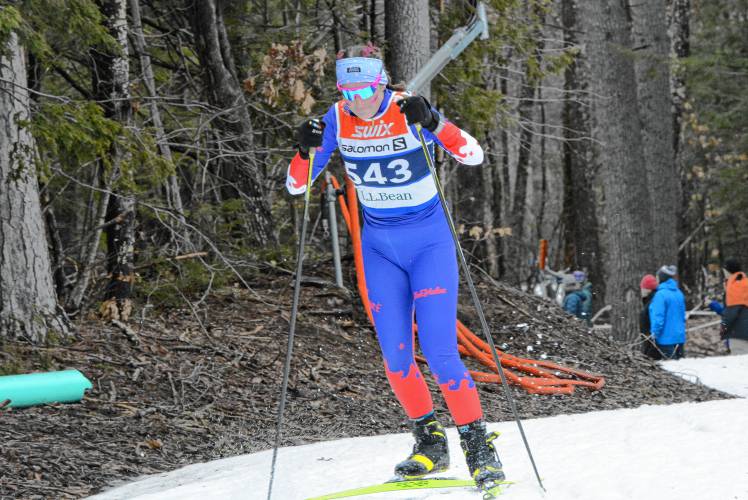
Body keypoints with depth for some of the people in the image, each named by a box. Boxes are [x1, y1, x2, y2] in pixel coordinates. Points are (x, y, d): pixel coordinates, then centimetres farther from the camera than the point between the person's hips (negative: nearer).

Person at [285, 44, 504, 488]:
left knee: (440, 353, -14)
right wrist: (307, 150, -23)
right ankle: (430, 443, 20)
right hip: (380, 247, 4)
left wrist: (431, 122, -40)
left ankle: (479, 447, -2)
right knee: (396, 358, 1)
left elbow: (474, 156, -25)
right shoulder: (337, 121, -6)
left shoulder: (409, 111, -17)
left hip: (429, 241, -4)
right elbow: (297, 187, -3)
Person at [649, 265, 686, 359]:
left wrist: (655, 333, -11)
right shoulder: (679, 293, 10)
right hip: (680, 337, 8)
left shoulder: (661, 294, -15)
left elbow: (658, 316, -18)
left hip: (666, 338, -8)